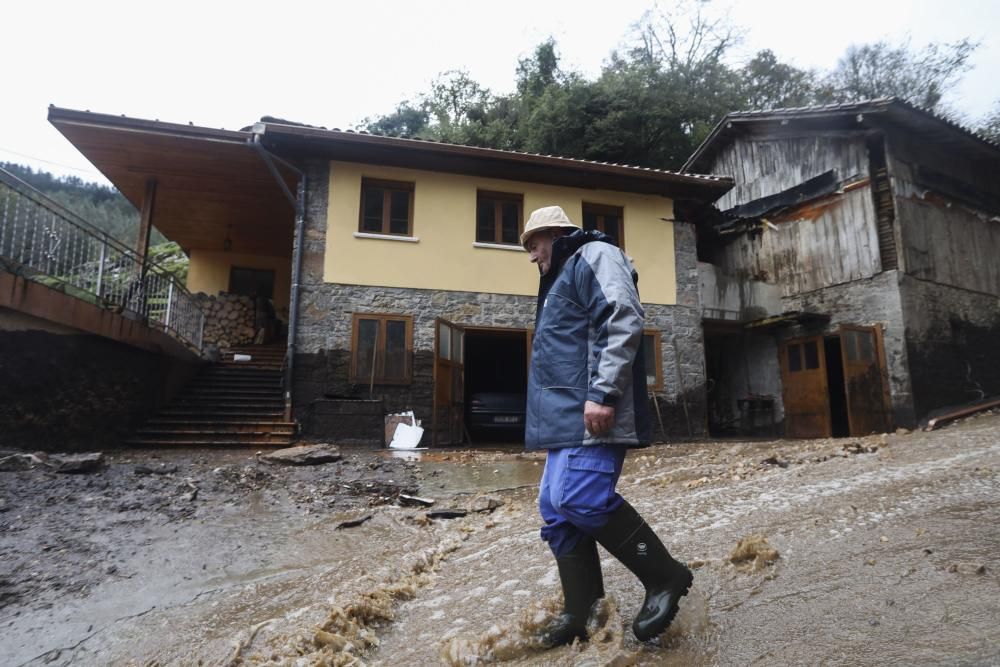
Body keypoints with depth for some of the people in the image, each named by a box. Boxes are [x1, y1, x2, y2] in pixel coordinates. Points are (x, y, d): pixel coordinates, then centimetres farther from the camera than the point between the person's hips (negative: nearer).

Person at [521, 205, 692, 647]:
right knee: (557, 511, 6)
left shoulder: (594, 256, 1)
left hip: (592, 412, -10)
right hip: (567, 416, 10)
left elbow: (624, 320, -16)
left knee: (582, 499, -19)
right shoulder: (560, 280, 30)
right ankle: (581, 613, 16)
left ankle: (664, 577, 0)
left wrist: (602, 393, -24)